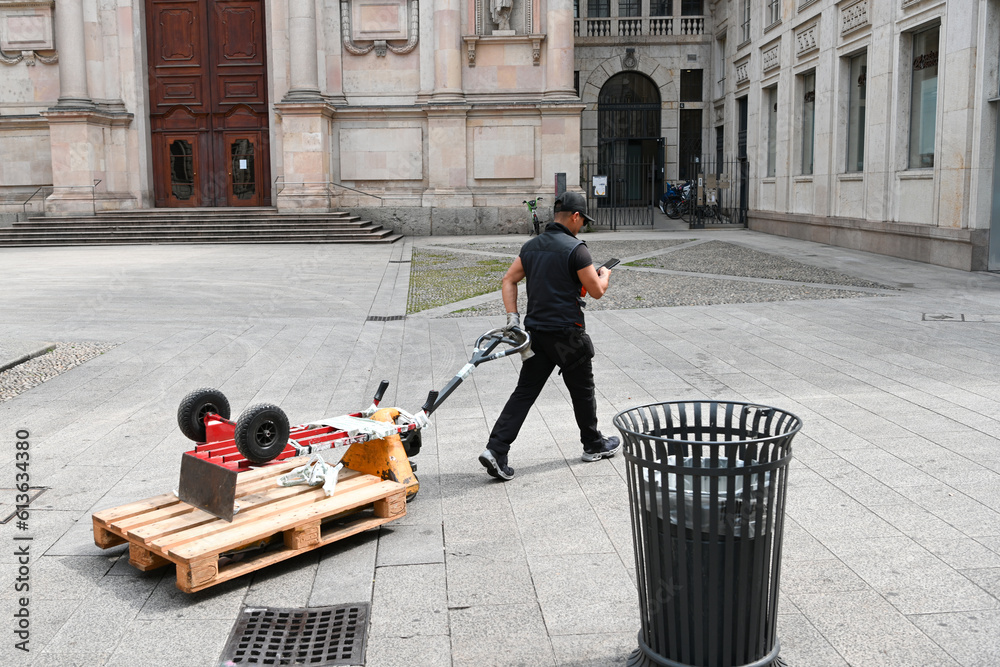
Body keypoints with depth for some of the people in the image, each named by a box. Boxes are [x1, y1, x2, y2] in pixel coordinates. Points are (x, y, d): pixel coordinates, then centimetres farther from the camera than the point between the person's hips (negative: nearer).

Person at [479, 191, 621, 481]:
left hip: (535, 331, 6)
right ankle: (594, 445, 31)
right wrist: (604, 275, 12)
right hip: (567, 334, -6)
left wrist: (513, 316, 6)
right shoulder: (575, 248, -13)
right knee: (583, 391, 13)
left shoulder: (531, 245, 9)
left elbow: (509, 281, 9)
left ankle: (496, 450, -4)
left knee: (525, 392, 6)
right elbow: (597, 291, -9)